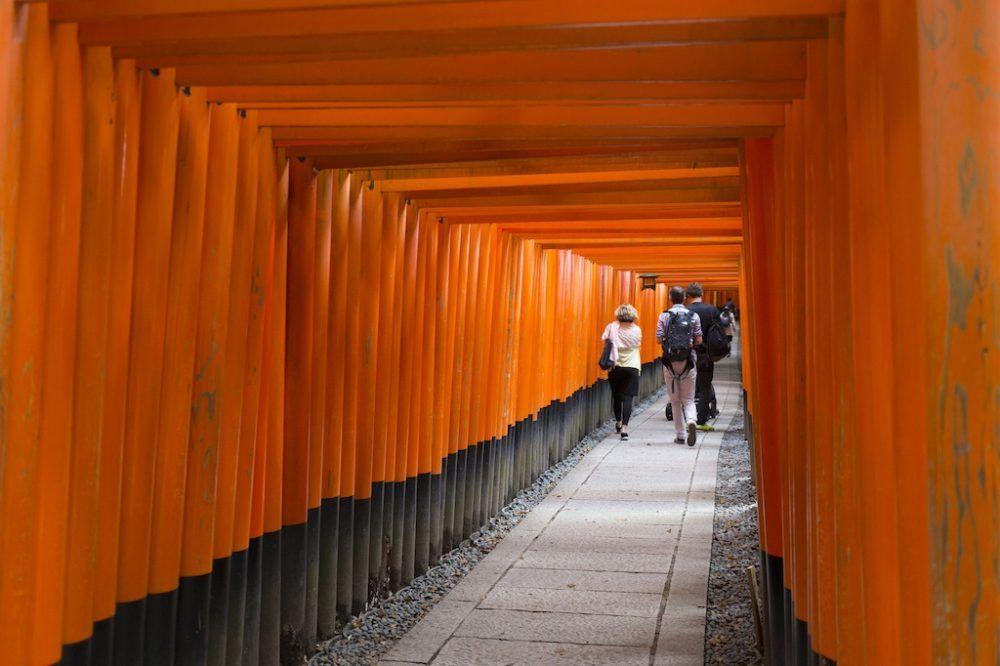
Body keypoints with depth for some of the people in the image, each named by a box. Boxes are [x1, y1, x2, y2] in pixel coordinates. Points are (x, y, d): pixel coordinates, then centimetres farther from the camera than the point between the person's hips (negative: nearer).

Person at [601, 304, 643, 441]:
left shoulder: (612, 327, -3)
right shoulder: (637, 330, 1)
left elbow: (603, 339, -11)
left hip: (615, 366, 1)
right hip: (632, 367, -1)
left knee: (616, 395, 17)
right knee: (628, 397, -5)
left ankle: (618, 422, 33)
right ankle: (624, 427, -17)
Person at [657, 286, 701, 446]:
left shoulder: (664, 316, -2)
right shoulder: (693, 316, 0)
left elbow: (659, 338, -6)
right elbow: (699, 341, -1)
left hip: (670, 361, 0)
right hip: (688, 360, 0)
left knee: (675, 400, 9)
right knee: (688, 399, 6)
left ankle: (680, 435, 11)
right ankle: (691, 421, -23)